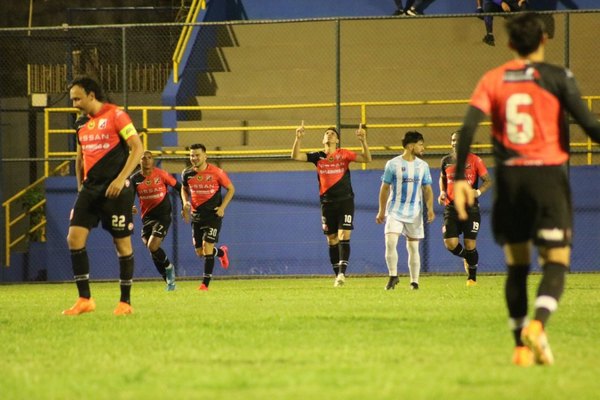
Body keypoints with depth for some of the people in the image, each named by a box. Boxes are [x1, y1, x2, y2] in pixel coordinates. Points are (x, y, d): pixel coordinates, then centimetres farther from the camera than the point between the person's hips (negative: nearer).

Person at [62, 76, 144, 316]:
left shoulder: (115, 115, -7)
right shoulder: (81, 124, 13)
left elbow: (137, 148, -12)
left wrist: (121, 179, -19)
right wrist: (80, 186, 18)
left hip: (115, 189, -6)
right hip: (90, 188, 6)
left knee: (122, 243, 0)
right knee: (74, 237, -8)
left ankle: (125, 302, 10)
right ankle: (85, 299, -4)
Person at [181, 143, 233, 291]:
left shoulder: (216, 172, -11)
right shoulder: (187, 174, 0)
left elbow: (231, 189, 0)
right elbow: (184, 189, 20)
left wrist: (222, 207, -10)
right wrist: (186, 202, 1)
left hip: (213, 214, -5)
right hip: (196, 216, 5)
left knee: (207, 248, -14)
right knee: (200, 252, 8)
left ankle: (205, 283, -8)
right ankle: (222, 252, 41)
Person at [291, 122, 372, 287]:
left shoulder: (344, 154, 0)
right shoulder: (318, 157, 7)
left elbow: (366, 159, -8)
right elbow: (295, 156, 0)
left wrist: (363, 141, -23)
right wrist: (298, 138, -15)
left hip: (345, 201, -3)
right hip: (327, 203, 3)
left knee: (344, 237, -14)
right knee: (332, 240, 7)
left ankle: (342, 272, -21)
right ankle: (337, 275, 13)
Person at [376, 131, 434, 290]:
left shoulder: (423, 166, 6)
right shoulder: (393, 164, -2)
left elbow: (427, 189, 8)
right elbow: (385, 188, 3)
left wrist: (430, 208, -6)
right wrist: (381, 211, 3)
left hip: (415, 213, 2)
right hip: (395, 211, -2)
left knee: (413, 247, 5)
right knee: (390, 242, -17)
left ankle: (414, 281, 12)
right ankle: (393, 276, -4)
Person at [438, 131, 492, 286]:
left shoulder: (474, 161, -4)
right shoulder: (446, 161, 8)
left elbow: (488, 181, -2)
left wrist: (478, 192, -21)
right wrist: (442, 192, 6)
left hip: (470, 208, -3)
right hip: (451, 208, 3)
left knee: (470, 245, -3)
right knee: (450, 243, -9)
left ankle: (472, 278, 14)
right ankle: (468, 258, 25)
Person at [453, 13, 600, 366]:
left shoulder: (493, 80, 6)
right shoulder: (557, 78, -3)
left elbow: (468, 128, -3)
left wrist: (460, 179, -1)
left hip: (509, 178, 3)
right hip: (548, 176, -3)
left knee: (517, 264, 13)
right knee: (556, 261, -1)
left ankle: (522, 346, 10)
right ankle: (538, 324, -26)